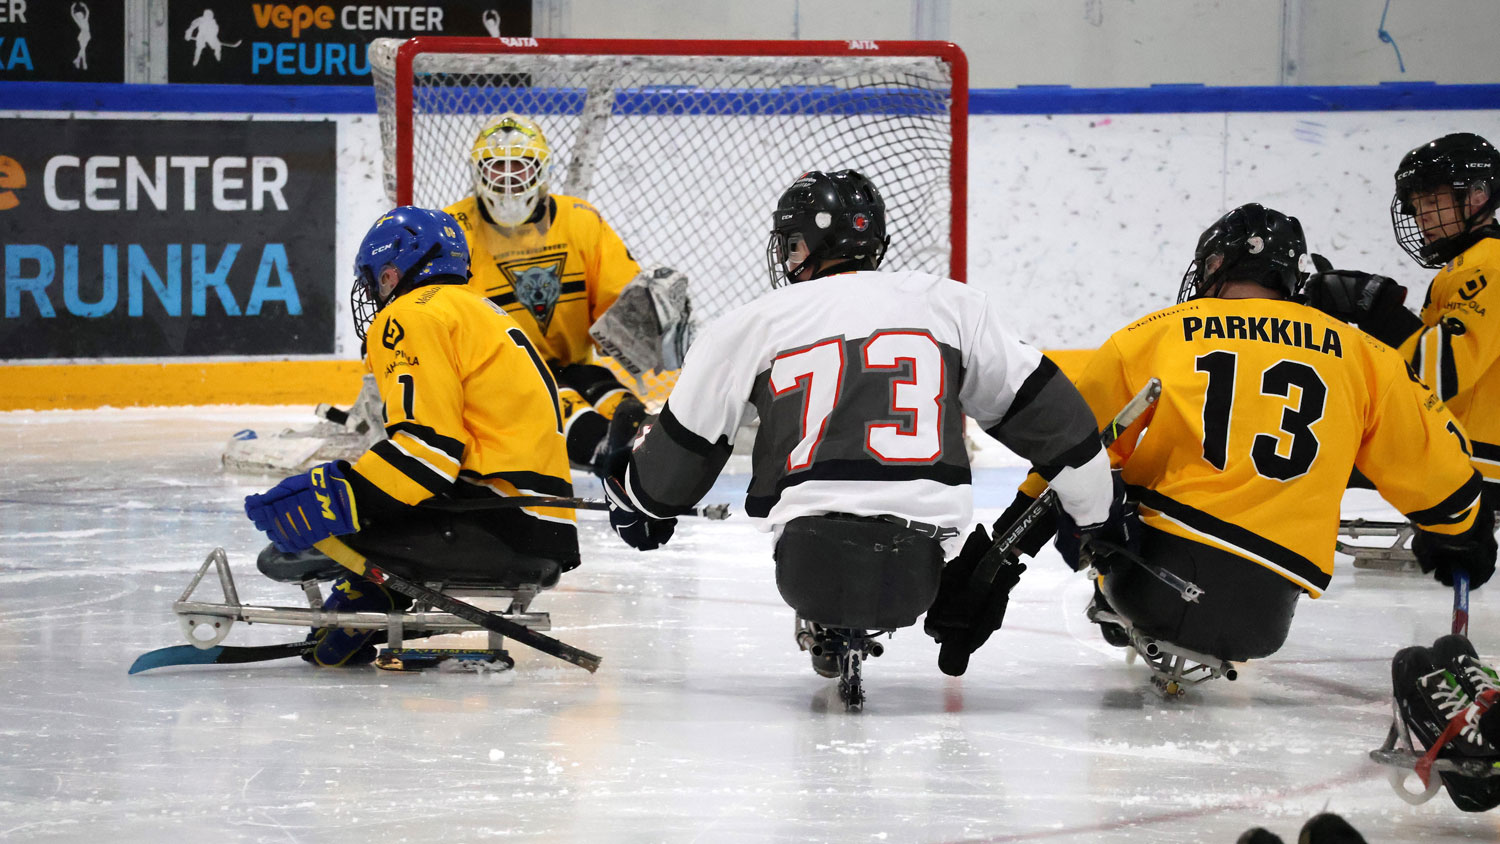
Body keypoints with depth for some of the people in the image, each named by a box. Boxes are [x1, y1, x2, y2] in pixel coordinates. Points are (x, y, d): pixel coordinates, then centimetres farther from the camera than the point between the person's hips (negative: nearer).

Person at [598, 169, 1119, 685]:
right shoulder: (950, 304, 12)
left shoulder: (751, 325, 10)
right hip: (919, 572, 0)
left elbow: (681, 448, 19)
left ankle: (828, 627, 17)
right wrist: (1099, 520, 26)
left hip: (808, 567, 1)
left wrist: (637, 503, 42)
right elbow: (1044, 414, 15)